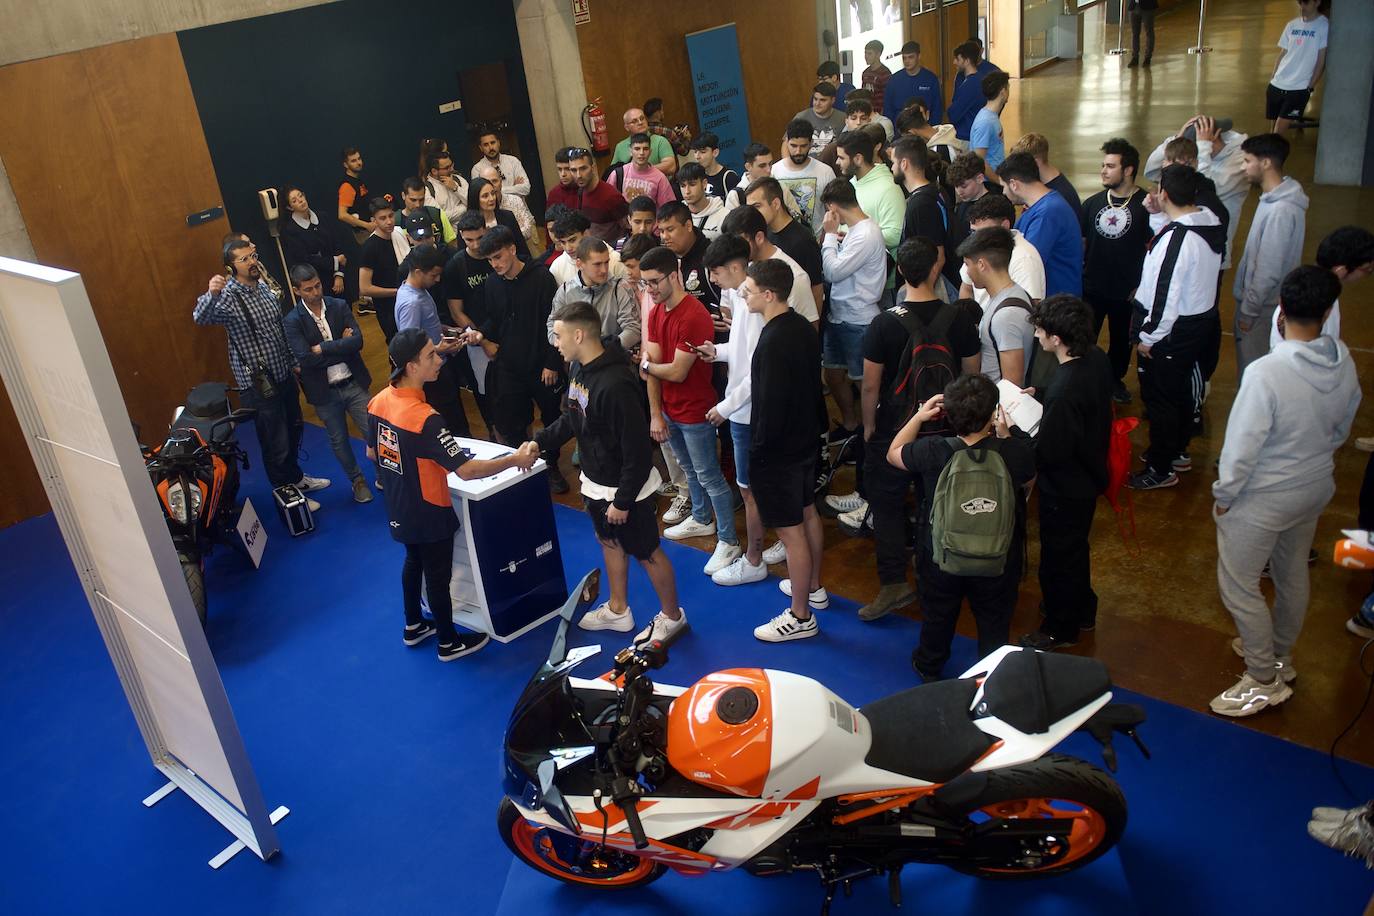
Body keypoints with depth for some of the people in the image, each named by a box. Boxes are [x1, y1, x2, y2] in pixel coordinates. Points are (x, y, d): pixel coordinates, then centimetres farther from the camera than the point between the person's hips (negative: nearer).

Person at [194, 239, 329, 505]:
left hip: (284, 375, 8)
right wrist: (211, 294, -60)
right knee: (276, 443, 5)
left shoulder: (263, 286, 4)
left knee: (293, 430, 25)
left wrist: (292, 361, 20)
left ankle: (296, 478, 46)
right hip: (259, 385, -8)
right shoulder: (229, 297, -20)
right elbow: (200, 317, -41)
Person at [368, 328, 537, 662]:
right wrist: (514, 460, -23)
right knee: (438, 575, 11)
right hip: (428, 513, -7)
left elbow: (372, 453, 7)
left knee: (414, 560, 27)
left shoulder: (378, 401, -9)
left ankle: (413, 627, 45)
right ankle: (449, 643, 30)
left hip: (398, 509, 8)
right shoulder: (424, 419, -34)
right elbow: (467, 470, -34)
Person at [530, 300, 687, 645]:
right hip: (595, 481, 9)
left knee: (646, 553, 9)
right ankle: (617, 610, 44)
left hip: (625, 488, -9)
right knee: (610, 543, 24)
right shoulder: (578, 368, -4)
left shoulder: (615, 385, -33)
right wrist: (541, 441, 2)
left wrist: (623, 500, -22)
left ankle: (672, 617, 31)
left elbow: (637, 450, -29)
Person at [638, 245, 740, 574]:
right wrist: (656, 414, -3)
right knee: (689, 469, 24)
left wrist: (647, 365, -7)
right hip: (669, 410, 8)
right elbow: (652, 366, 0)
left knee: (709, 477, 1)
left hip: (695, 412, -8)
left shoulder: (694, 316, -25)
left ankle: (728, 541, 13)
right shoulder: (656, 312, 2)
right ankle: (701, 520, 43)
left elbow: (677, 372, -25)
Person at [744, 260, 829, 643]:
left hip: (778, 449, -10)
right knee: (807, 512, 23)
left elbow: (770, 404, -26)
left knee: (790, 530, 1)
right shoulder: (803, 327, 1)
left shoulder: (772, 342, -27)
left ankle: (800, 617, 13)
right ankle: (813, 587, 43)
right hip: (806, 438, 10)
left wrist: (759, 450, -15)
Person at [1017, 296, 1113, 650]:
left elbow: (1050, 454, -30)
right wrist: (1039, 403, 2)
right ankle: (1083, 610, 49)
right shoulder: (1096, 359, -8)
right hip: (1088, 475, 9)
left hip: (1065, 489, -9)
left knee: (1058, 559, 13)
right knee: (1076, 548, 29)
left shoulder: (1064, 391, -36)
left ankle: (1060, 629, 34)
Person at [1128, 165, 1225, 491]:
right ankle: (1178, 451, 42)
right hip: (1201, 320, 9)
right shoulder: (1211, 223, -1)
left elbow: (1166, 295, -26)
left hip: (1173, 330, -9)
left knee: (1159, 396, 4)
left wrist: (1148, 338, -15)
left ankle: (1161, 469, 17)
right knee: (1181, 389, 24)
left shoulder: (1175, 238, -28)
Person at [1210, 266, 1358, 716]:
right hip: (1315, 488, 7)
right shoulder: (1343, 362, -11)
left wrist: (1223, 495, -9)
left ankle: (1264, 681, 23)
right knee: (1292, 574, 25)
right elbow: (1341, 428, 5)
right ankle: (1280, 656, 46)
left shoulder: (1266, 373, -33)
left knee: (1238, 585, 10)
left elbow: (1241, 447, -26)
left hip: (1263, 498, -7)